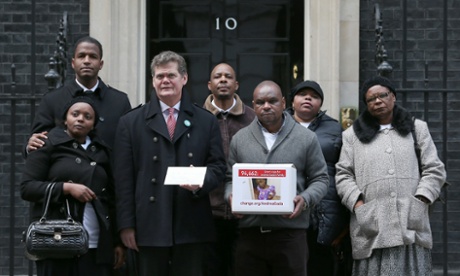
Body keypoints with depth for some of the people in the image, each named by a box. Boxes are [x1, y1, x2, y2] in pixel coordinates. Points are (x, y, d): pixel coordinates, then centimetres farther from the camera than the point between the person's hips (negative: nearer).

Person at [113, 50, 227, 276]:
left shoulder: (206, 121, 12)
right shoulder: (131, 122, 8)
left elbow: (218, 165, 10)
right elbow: (124, 177, 3)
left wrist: (201, 182, -14)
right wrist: (126, 224, -4)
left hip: (192, 226, 1)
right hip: (150, 225, -1)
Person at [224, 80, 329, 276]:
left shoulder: (306, 138, 5)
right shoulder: (240, 139, 12)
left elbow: (320, 179, 7)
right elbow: (230, 178, 16)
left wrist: (305, 199, -11)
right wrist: (231, 196, -5)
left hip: (290, 232, -2)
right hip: (250, 232, 2)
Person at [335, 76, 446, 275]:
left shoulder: (417, 129, 16)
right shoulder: (353, 135, 15)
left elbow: (434, 170, 10)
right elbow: (343, 175, 9)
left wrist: (419, 202, -4)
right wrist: (358, 205, -6)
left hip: (411, 224, 0)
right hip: (372, 225, 0)